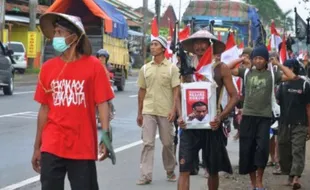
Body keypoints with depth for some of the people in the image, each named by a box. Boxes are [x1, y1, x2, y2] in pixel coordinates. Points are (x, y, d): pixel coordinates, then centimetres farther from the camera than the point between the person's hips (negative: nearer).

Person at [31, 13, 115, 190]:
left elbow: (102, 104, -6)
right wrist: (37, 146, 9)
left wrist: (106, 136, -17)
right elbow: (44, 108, 8)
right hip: (52, 146, 2)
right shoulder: (48, 67, 4)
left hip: (83, 146, -2)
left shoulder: (93, 65, -4)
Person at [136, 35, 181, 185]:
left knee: (167, 143, 9)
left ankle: (170, 171, 26)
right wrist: (139, 113, 10)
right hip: (148, 111, 2)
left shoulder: (171, 68, -1)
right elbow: (142, 91, 11)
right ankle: (146, 175, -4)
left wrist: (173, 109, -15)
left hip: (165, 112, -2)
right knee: (147, 143, -4)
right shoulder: (145, 68, 8)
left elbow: (176, 90, -4)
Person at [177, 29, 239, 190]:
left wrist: (220, 117, -16)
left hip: (211, 125, -1)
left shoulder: (221, 68, 0)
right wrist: (180, 116, -8)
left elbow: (234, 96, -2)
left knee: (213, 170, 13)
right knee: (184, 169, -9)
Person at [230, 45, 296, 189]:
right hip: (248, 116, 2)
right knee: (247, 149, 4)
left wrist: (278, 64, -2)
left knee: (262, 148, -11)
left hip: (264, 117, -1)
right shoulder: (246, 72, 5)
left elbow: (292, 76, -9)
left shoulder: (272, 74, 2)